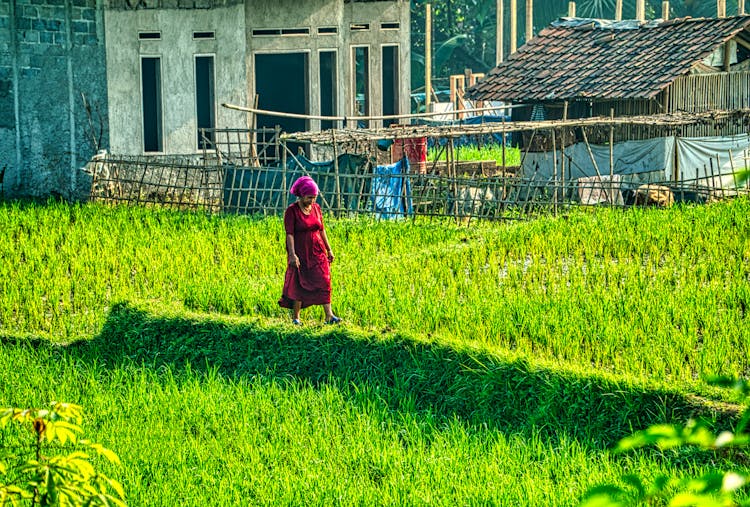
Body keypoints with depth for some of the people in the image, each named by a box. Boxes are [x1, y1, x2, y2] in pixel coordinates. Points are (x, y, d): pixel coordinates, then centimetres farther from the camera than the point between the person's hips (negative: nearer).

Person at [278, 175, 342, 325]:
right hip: (300, 253, -4)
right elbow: (289, 234, -15)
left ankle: (329, 316, -8)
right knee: (299, 285, 2)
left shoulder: (316, 208, 6)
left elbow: (322, 230, 13)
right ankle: (295, 317, 14)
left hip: (318, 251, 4)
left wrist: (329, 249, 13)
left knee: (324, 282, -5)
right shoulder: (291, 211, -9)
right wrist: (292, 254, -23)